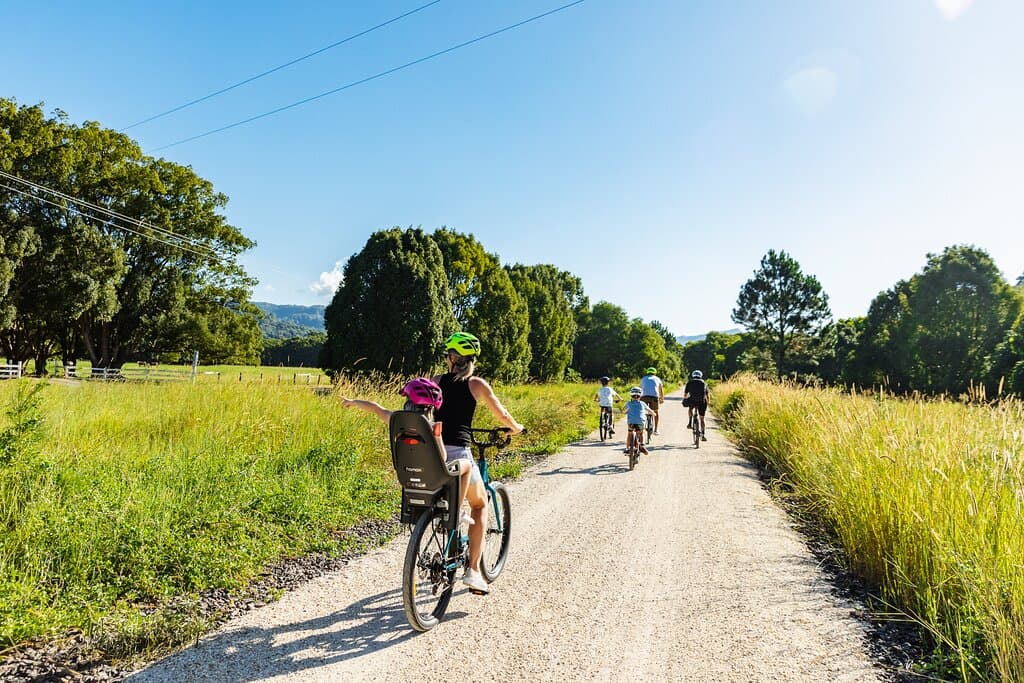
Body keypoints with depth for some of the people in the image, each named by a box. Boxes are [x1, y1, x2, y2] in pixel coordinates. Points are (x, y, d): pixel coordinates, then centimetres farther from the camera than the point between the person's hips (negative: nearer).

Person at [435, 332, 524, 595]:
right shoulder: (476, 384, 2)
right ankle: (473, 570, 10)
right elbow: (502, 415, 9)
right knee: (479, 505, 18)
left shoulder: (437, 381, 9)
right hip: (458, 452, -3)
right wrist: (516, 428, 30)